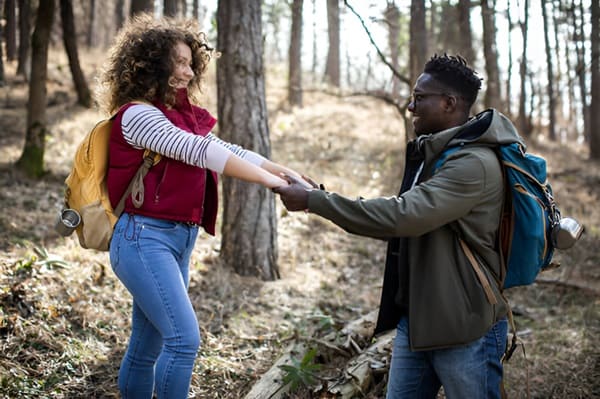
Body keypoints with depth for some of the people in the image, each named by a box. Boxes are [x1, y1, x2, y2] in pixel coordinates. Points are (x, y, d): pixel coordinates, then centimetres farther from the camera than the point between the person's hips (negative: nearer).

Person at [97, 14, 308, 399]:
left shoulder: (181, 116, 16)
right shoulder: (137, 114, -11)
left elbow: (226, 149, 8)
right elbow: (199, 151, -20)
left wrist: (285, 171, -4)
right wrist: (271, 181, -23)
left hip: (179, 239, 8)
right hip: (144, 238, -8)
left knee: (147, 346, 12)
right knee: (185, 338, -15)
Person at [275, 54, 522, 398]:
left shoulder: (475, 163, -20)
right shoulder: (430, 153, 12)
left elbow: (402, 215, -29)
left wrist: (313, 200, -24)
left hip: (465, 327, -8)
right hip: (414, 319, 9)